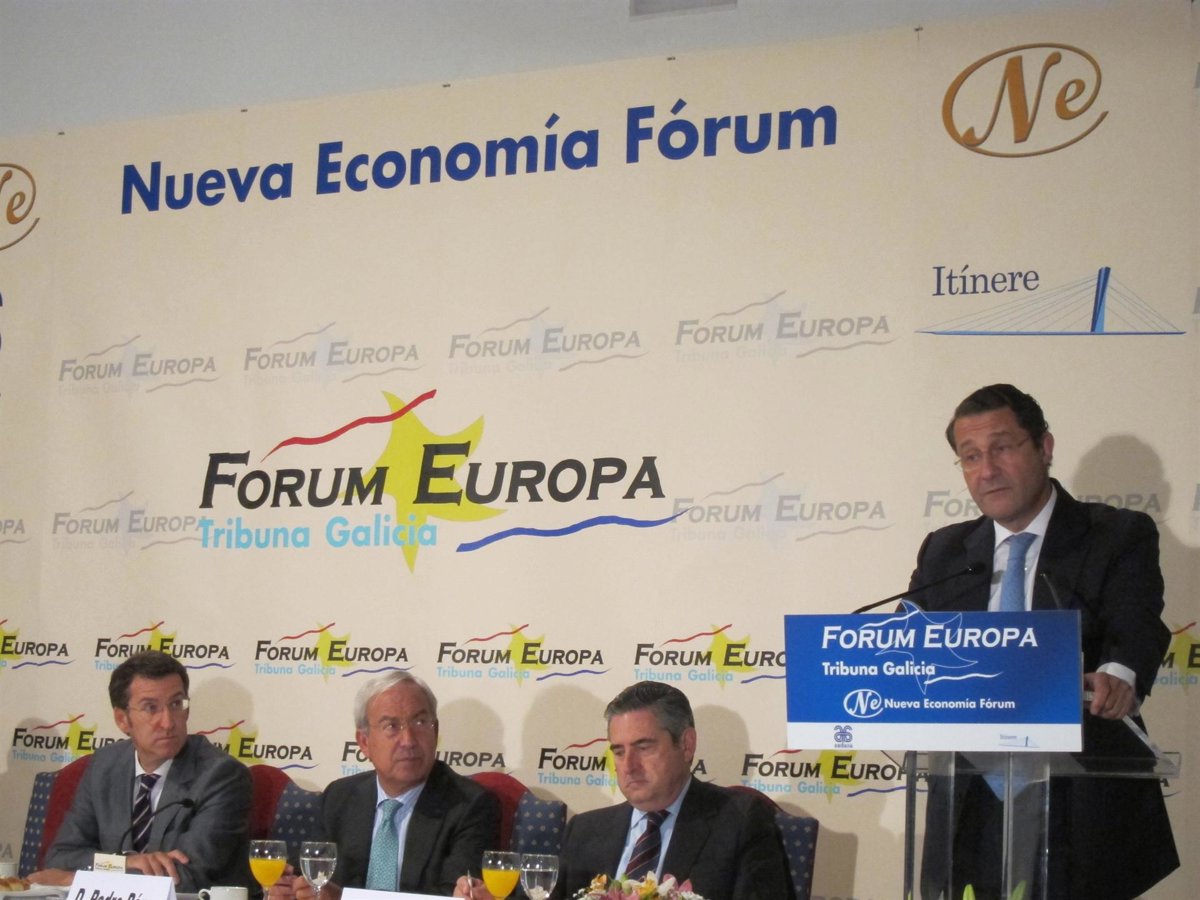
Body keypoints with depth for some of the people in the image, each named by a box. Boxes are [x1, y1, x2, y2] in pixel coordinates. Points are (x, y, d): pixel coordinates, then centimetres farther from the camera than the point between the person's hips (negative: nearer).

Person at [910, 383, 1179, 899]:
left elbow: (1137, 626, -17)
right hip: (977, 806, 3)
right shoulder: (943, 552, 13)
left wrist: (1118, 677, -39)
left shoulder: (1119, 537, -1)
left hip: (1083, 805, -3)